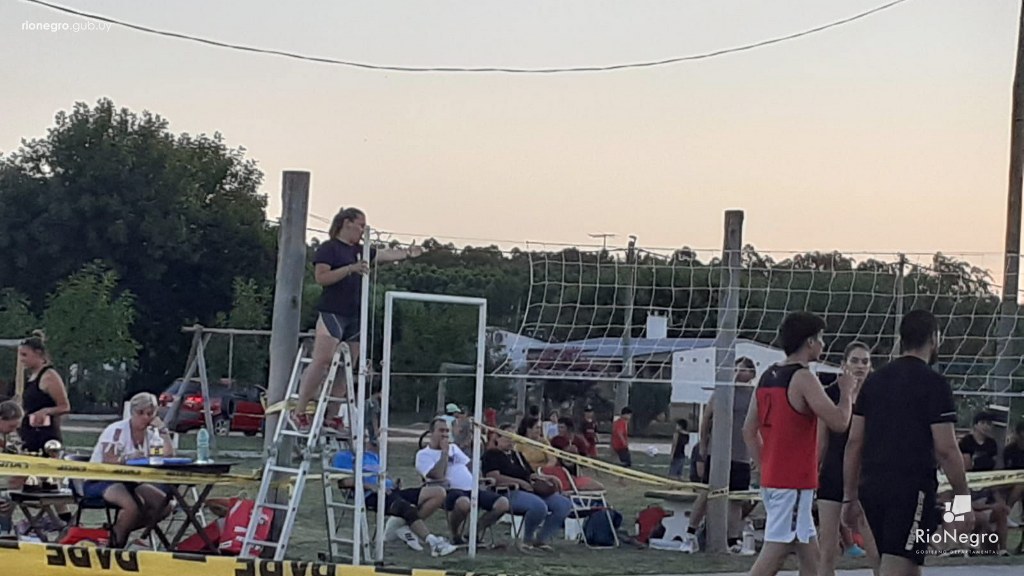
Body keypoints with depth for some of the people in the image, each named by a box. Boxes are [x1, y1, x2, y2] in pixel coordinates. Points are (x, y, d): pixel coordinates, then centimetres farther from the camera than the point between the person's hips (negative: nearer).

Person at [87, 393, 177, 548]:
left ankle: (118, 533, -4)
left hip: (130, 483, 8)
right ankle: (115, 543, -11)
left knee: (164, 506, -12)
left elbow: (169, 456, -6)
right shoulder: (117, 430, -11)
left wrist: (163, 429, -8)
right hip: (100, 482, -8)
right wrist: (128, 458, -41)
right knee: (134, 505, -35)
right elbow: (107, 461, -24)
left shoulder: (150, 434, 8)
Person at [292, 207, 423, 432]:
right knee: (322, 361, -18)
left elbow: (386, 255, 26)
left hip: (354, 316, 8)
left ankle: (332, 416, 7)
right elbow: (321, 277, -14)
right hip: (332, 312, -8)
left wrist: (408, 253, 13)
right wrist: (350, 269, -20)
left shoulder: (360, 251, 18)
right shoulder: (329, 248, -4)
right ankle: (299, 412, -17)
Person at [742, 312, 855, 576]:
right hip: (794, 481, -9)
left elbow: (749, 430, 15)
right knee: (775, 550, -9)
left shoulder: (768, 376, 12)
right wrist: (846, 391, 1)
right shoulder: (803, 378, -13)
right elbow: (839, 422, -16)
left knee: (809, 551, 14)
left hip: (772, 477, 9)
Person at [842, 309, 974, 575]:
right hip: (912, 490, -7)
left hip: (872, 489, 7)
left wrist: (849, 497, 16)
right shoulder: (934, 384, -6)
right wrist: (963, 501, -3)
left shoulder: (874, 380, 13)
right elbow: (945, 449, -10)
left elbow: (854, 443, 12)